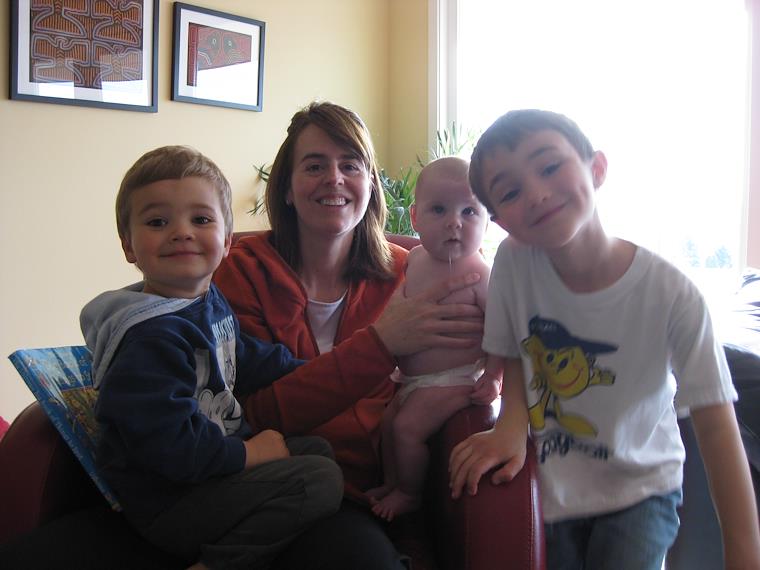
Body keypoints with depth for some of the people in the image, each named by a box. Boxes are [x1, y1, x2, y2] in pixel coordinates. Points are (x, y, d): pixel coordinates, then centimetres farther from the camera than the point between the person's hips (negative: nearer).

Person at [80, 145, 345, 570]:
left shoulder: (212, 302, 7)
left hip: (216, 462, 10)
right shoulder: (151, 336, -24)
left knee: (320, 448, 18)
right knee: (321, 480, -17)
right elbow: (169, 443, -29)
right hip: (169, 500, -10)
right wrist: (247, 452, -16)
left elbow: (249, 360, 21)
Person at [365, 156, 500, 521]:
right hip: (413, 377, 8)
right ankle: (392, 484, 38)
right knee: (389, 421, 16)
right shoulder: (416, 259, 0)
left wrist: (493, 377, -24)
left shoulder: (478, 275, -22)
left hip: (453, 379, -8)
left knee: (407, 427, -10)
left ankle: (410, 495, 16)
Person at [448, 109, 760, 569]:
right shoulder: (513, 262, -16)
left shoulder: (672, 295, -22)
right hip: (546, 487, 2)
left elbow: (717, 427, -17)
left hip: (639, 492, -2)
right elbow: (514, 361, -2)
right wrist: (512, 425, -20)